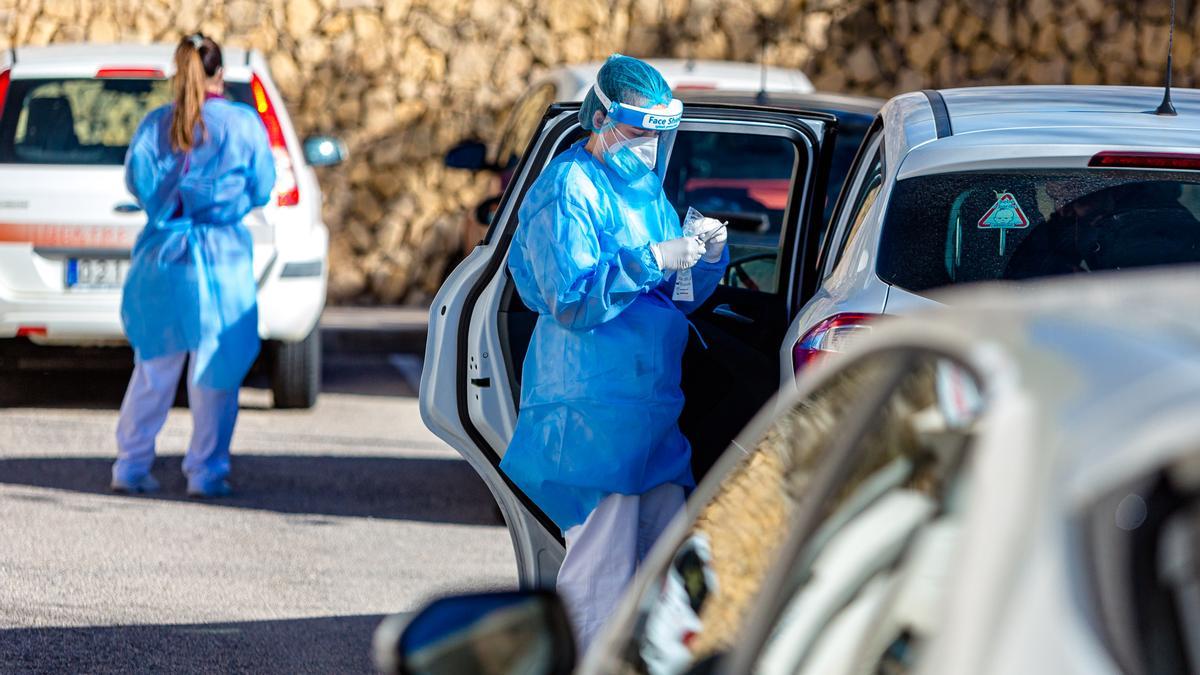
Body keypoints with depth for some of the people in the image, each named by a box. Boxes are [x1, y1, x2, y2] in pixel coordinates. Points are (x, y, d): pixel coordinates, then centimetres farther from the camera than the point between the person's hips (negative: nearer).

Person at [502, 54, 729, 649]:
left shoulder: (646, 192, 19)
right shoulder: (568, 192, -8)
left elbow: (679, 300, 22)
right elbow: (572, 302, -18)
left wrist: (708, 258, 3)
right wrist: (653, 260, -23)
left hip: (653, 408, 9)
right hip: (592, 409, -9)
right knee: (602, 571, -11)